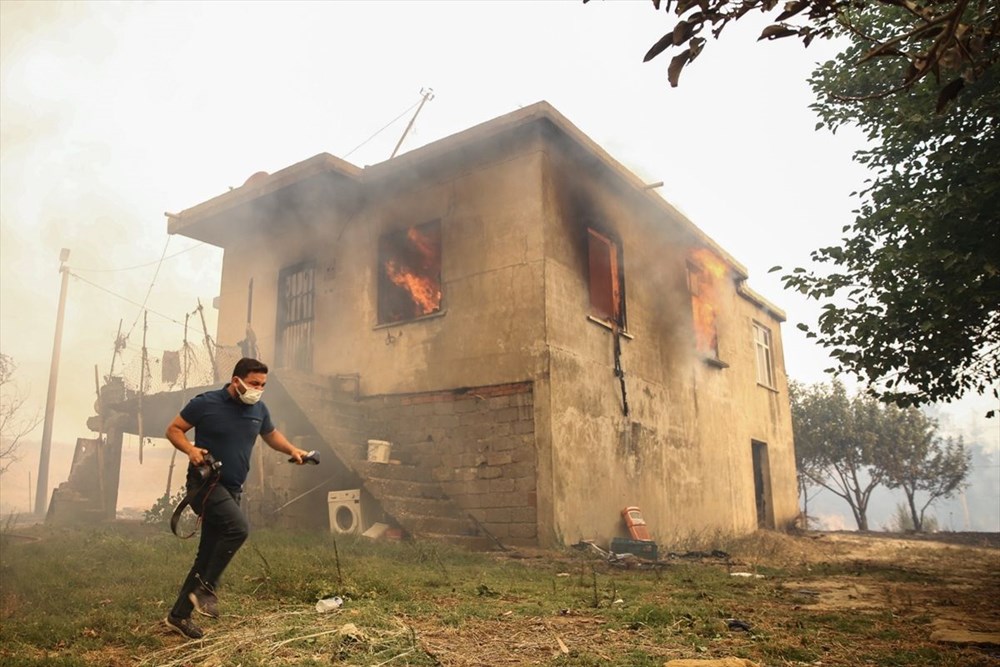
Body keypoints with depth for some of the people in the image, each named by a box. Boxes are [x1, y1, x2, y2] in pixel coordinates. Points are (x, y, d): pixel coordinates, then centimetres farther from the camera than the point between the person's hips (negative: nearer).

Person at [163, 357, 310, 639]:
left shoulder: (259, 410, 5)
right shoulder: (206, 403, -10)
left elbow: (271, 435, 22)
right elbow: (174, 430, -2)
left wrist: (292, 450, 4)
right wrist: (190, 449, -22)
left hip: (231, 489, 6)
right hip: (205, 483, -6)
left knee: (208, 555, 11)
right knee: (238, 527, -28)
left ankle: (179, 615, 26)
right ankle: (206, 588, -9)